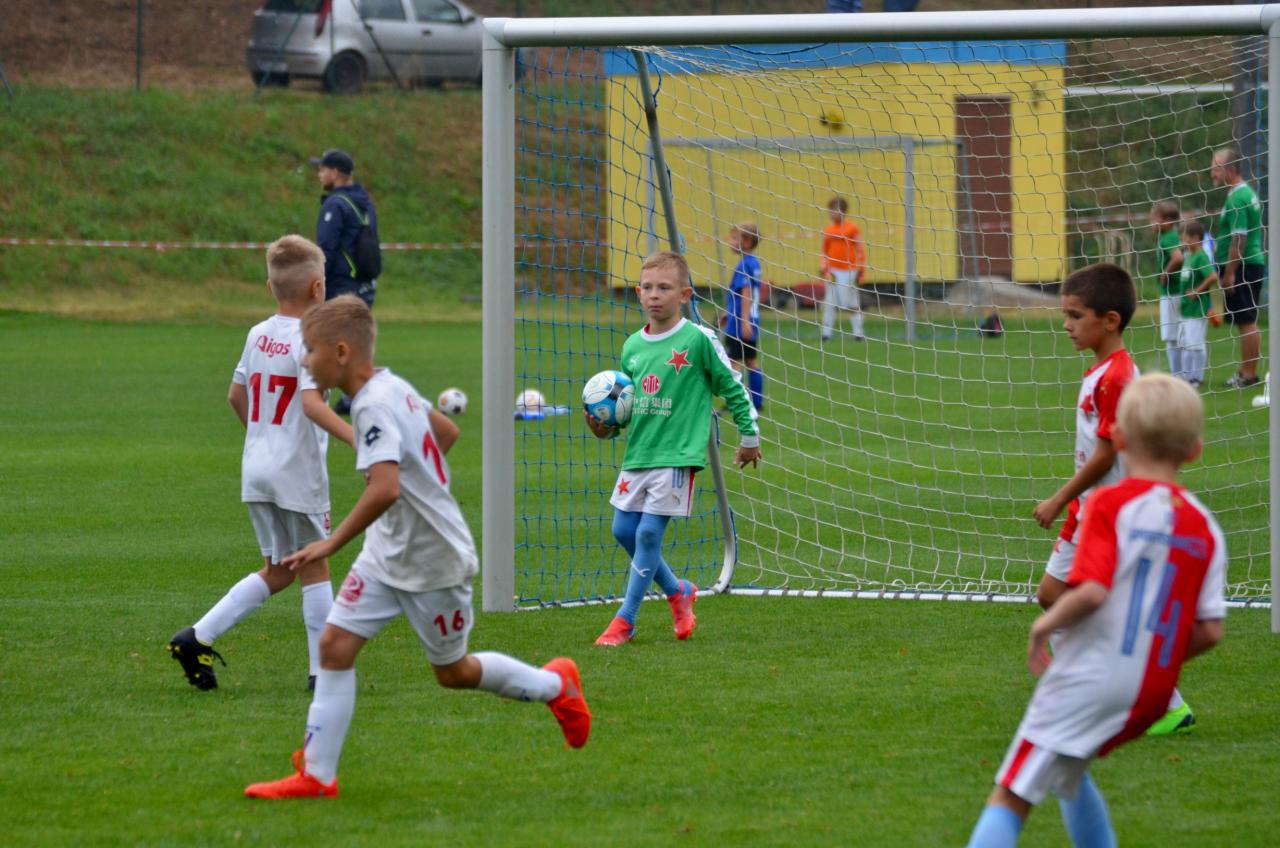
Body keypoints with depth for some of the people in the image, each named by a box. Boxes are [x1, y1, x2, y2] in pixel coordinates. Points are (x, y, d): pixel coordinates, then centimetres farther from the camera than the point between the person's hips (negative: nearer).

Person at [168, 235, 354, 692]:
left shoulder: (258, 335, 8)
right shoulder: (308, 340, -14)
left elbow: (236, 395, 18)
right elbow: (312, 403, -27)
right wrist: (356, 438, -34)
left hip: (256, 467, 7)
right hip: (298, 472, -7)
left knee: (277, 571, 15)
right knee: (314, 567, 6)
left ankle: (197, 637, 6)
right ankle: (324, 668, 9)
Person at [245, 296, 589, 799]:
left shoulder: (373, 407, -27)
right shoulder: (393, 387, 2)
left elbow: (384, 489, -40)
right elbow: (446, 430, 19)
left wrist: (331, 545, -33)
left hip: (433, 560, -9)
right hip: (387, 555, 9)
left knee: (452, 672, 10)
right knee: (335, 644, -3)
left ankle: (555, 686, 33)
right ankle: (316, 774, -4)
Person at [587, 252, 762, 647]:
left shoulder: (699, 339, -7)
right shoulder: (632, 347, 9)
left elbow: (733, 387, 2)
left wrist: (750, 437, 8)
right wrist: (604, 426, -1)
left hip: (677, 455, -6)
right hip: (637, 453, 6)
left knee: (649, 533, -9)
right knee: (624, 531, 7)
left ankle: (625, 620, -1)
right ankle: (677, 591, 28)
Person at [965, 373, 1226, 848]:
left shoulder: (1111, 504, -10)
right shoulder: (1204, 527, 5)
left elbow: (1092, 591, -23)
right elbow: (1210, 630, 2)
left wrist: (1045, 625, -5)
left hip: (1089, 679, -6)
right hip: (1150, 696, 6)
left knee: (1009, 799, -5)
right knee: (1065, 773, 31)